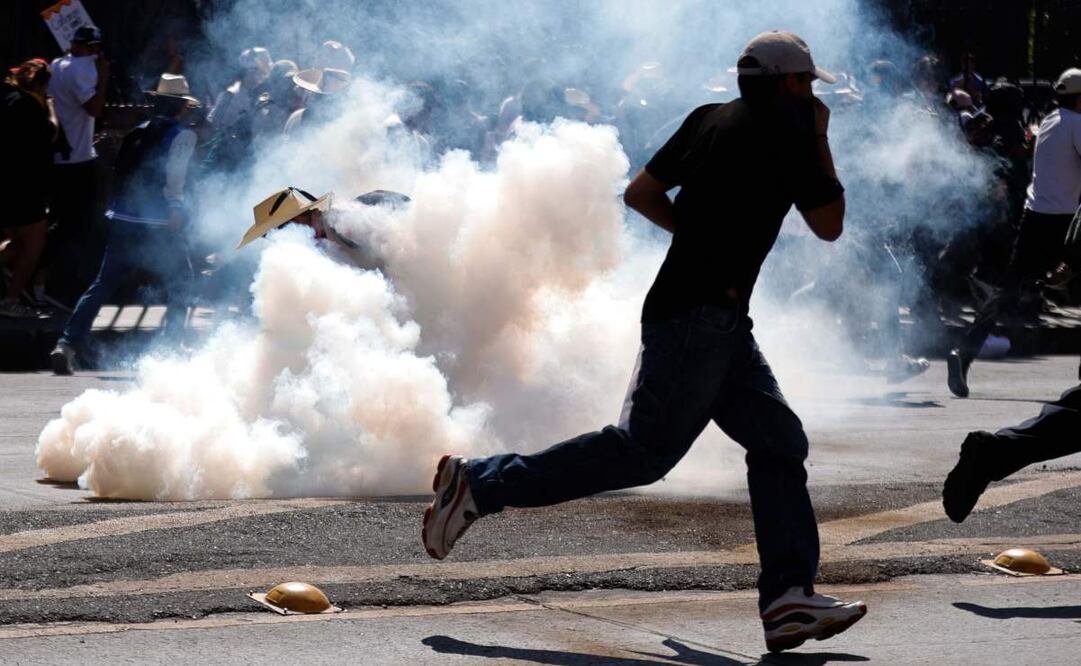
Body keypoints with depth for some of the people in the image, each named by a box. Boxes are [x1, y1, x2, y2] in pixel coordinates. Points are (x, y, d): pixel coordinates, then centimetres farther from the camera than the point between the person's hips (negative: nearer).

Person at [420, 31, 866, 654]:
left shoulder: (710, 120, 17)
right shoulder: (786, 131, -5)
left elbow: (640, 193, 19)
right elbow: (829, 225, 0)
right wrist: (822, 141, 10)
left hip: (721, 322, 10)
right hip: (698, 315, -10)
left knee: (780, 443, 4)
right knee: (645, 449, -10)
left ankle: (788, 599, -5)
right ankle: (481, 483, -6)